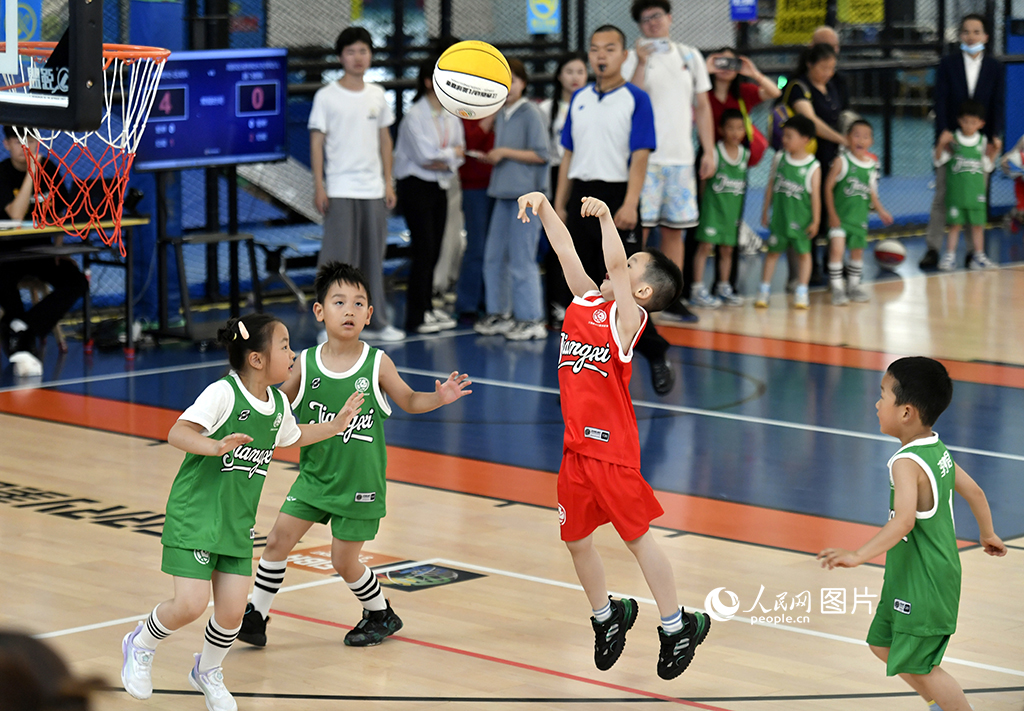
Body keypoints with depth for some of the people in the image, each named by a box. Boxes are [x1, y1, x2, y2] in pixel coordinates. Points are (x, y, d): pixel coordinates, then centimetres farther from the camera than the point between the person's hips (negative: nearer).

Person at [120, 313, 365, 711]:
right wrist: (214, 447, -44)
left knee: (232, 610, 0)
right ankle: (140, 646, 16)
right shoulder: (223, 394, -18)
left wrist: (336, 425, 21)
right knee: (191, 605, -15)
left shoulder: (278, 404, 5)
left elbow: (291, 437, 28)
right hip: (194, 516, -6)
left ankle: (208, 672, 29)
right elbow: (178, 433, -28)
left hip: (238, 522, 6)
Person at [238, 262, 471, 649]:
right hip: (314, 476, 3)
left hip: (359, 484, -2)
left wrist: (439, 397, -17)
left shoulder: (378, 364, -11)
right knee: (278, 540, -3)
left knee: (344, 561, 4)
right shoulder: (306, 363, -6)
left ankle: (381, 615, 30)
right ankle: (255, 616, 14)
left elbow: (408, 400, 2)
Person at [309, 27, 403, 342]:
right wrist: (319, 187, -10)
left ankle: (378, 322, 15)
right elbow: (316, 142, -4)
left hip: (374, 189, 4)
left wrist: (388, 182, 10)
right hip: (340, 190, -4)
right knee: (338, 259, -5)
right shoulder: (327, 97, -3)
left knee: (374, 259, 8)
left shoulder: (377, 96, 10)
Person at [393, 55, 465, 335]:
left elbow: (460, 154, 8)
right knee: (424, 250, -8)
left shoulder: (452, 116, 8)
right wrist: (452, 153, -4)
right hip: (415, 186, -7)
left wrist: (443, 161, -12)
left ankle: (428, 308, 19)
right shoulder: (415, 117, -13)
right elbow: (425, 155, -17)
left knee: (434, 250, 9)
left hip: (440, 186, 7)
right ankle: (416, 315, -2)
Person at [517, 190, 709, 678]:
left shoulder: (628, 317, -11)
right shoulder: (585, 300, 7)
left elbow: (614, 265, -26)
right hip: (576, 444, 7)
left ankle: (678, 627, 14)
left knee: (637, 536, 1)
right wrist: (542, 205, -4)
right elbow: (565, 249, 7)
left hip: (611, 446, -7)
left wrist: (606, 217, -35)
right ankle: (607, 617, 34)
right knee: (576, 540, 14)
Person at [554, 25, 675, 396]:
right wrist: (559, 204, 11)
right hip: (582, 197, 5)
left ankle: (657, 356, 13)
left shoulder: (636, 99, -4)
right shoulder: (579, 99, 12)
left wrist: (630, 204, -19)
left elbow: (640, 155, -10)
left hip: (617, 198, -5)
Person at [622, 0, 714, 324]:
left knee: (674, 230, 8)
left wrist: (708, 151, 9)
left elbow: (702, 106, 14)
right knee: (639, 228, -6)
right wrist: (641, 64, -22)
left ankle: (672, 300, 15)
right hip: (645, 156, -4)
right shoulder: (634, 58, 0)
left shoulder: (691, 57, 11)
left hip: (681, 159, 4)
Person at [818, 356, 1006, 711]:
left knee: (917, 665, 0)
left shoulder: (907, 463, -25)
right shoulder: (939, 451, 3)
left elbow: (904, 521, -38)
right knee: (883, 645, 20)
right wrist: (988, 535, 31)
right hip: (908, 579, 10)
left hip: (923, 585, -10)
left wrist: (858, 556, -42)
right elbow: (974, 491, 14)